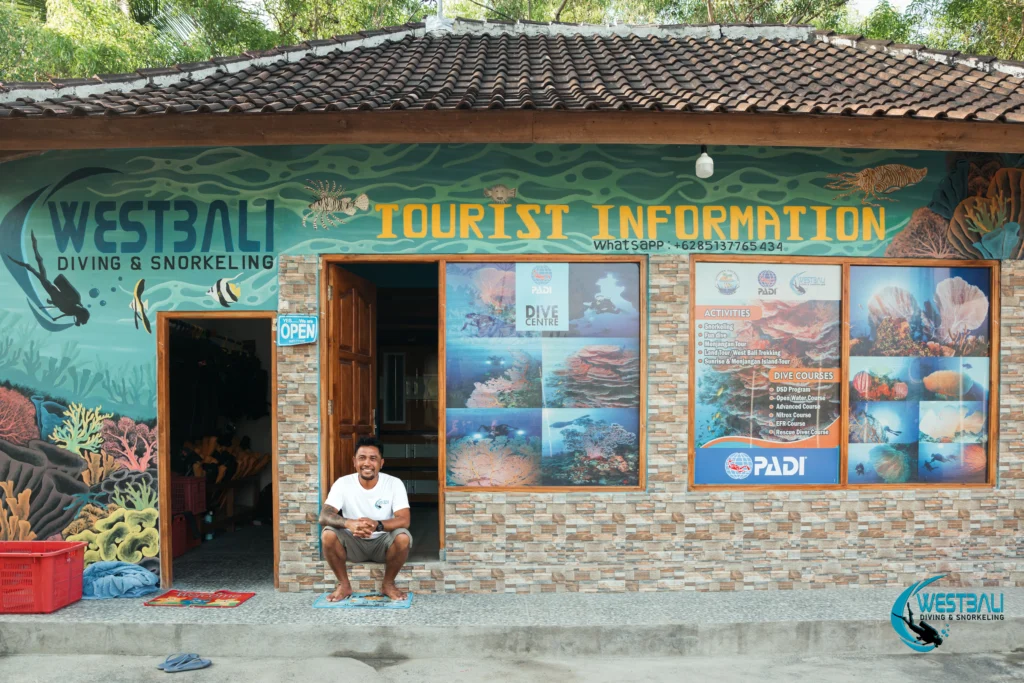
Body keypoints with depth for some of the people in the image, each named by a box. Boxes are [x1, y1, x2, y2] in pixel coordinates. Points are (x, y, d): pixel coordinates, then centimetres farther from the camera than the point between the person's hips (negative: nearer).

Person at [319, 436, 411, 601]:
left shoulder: (394, 483, -13)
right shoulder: (343, 483, -11)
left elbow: (404, 520, -22)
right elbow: (324, 516, -21)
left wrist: (377, 525, -42)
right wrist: (349, 523, -43)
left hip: (383, 542, -1)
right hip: (353, 542, 1)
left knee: (403, 537, -32)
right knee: (328, 534, -27)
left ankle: (388, 584, -5)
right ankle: (344, 585, -6)